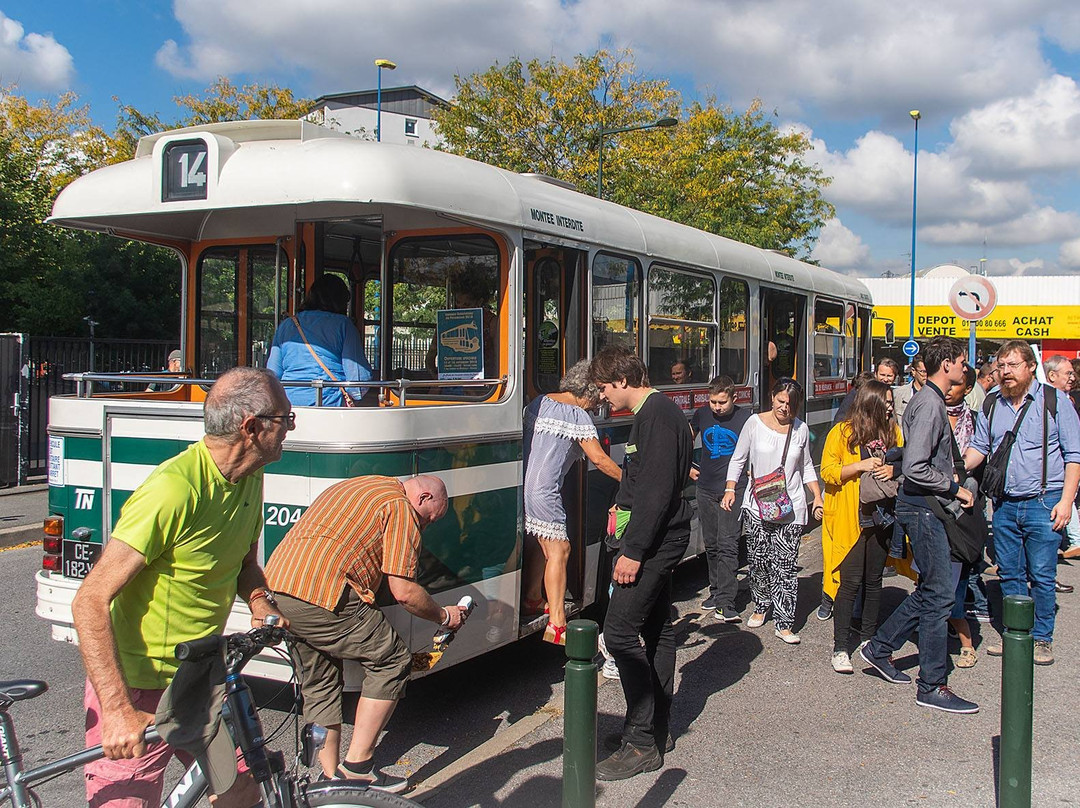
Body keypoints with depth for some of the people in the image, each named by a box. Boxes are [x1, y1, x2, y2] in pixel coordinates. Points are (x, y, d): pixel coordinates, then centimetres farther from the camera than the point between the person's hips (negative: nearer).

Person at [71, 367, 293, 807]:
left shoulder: (249, 480, 2)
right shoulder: (174, 489, -25)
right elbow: (90, 602, -25)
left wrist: (258, 601, -5)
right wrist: (118, 711, -30)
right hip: (139, 689, -8)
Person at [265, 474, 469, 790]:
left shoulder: (350, 487, 28)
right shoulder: (401, 507, -1)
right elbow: (403, 591, -5)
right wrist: (444, 616, 11)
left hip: (274, 590, 9)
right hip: (323, 597, -9)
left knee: (319, 686, 21)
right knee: (392, 661, 5)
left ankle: (331, 777, 26)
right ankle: (357, 765, 7)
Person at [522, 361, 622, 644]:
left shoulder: (539, 403, 13)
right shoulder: (578, 416, -10)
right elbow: (598, 458, -13)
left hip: (523, 481, 9)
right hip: (544, 490, -9)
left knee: (537, 544, 22)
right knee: (559, 549, -8)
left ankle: (532, 600, 36)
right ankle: (556, 624, -12)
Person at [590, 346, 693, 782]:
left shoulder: (658, 415, -17)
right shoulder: (655, 412, 16)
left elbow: (658, 490, -24)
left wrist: (633, 550, -23)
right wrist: (633, 543, 20)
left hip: (655, 540, -11)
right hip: (658, 540, 11)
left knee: (620, 630, -12)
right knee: (656, 629, 14)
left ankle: (641, 744, -7)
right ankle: (655, 732, 24)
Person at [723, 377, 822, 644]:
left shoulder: (801, 429, 5)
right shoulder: (755, 423, -1)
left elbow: (806, 467, 17)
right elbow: (738, 459, 6)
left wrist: (818, 496, 8)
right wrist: (730, 489, -7)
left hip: (790, 508, 0)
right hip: (757, 505, 0)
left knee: (785, 566, -5)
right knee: (759, 562, 4)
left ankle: (784, 623, 1)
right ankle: (760, 606, 29)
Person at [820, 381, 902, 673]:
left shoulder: (892, 431, 10)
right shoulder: (843, 432, -3)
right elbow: (827, 471, -5)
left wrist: (893, 470, -5)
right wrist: (859, 466, -18)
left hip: (883, 516, 5)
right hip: (850, 519, -4)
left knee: (874, 579, 12)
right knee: (850, 581, -5)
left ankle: (870, 638, 25)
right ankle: (840, 648, 1)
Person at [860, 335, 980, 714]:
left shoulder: (929, 400, 15)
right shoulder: (929, 404, -18)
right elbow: (915, 469, -25)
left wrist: (951, 480, 13)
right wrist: (954, 489, -15)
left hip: (922, 506, 10)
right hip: (922, 506, -10)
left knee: (930, 590, 17)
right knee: (939, 594, -5)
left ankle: (879, 648, 27)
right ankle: (933, 687, 2)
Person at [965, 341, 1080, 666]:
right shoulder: (992, 406, 10)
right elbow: (979, 447, 16)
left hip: (1043, 504, -4)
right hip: (1005, 505, 4)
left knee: (1041, 575, -1)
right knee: (1009, 574, 10)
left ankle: (1041, 639, 12)